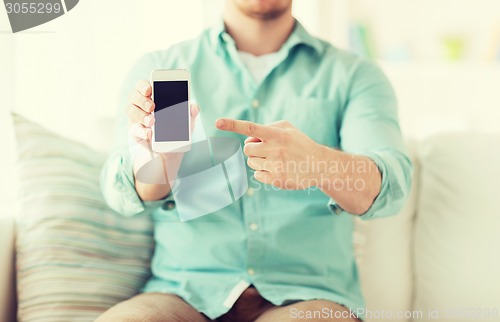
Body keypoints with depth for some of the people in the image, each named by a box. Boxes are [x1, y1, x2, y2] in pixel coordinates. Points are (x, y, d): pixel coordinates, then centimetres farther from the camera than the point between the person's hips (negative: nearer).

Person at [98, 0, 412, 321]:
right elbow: (128, 194, -3)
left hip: (309, 295, -1)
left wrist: (319, 163, -31)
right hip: (186, 291, 1)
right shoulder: (158, 67, 10)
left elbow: (390, 185, -9)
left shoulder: (354, 75, 9)